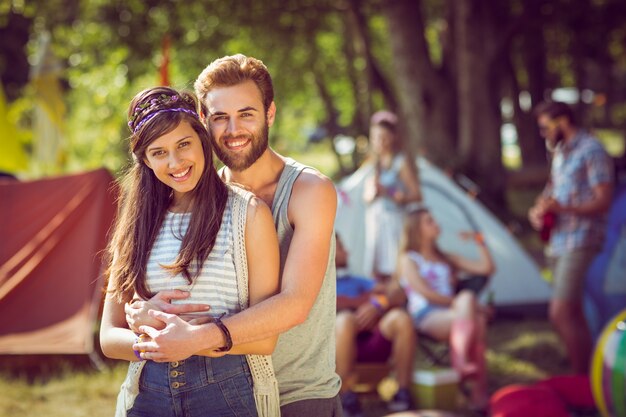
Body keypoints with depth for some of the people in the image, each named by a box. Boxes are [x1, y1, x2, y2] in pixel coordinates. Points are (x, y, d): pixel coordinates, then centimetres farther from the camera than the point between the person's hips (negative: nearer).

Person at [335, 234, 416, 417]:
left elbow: (397, 294, 17)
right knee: (345, 319, -36)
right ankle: (347, 402, -35)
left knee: (400, 317, -23)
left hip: (372, 342, 4)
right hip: (335, 344, -4)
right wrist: (370, 297, 6)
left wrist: (378, 304, -5)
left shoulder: (355, 281, 33)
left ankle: (403, 394, -21)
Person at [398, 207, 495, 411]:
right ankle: (461, 361, -39)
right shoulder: (409, 260, 12)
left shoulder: (447, 259, 29)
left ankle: (479, 391, -35)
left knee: (477, 318, -33)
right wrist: (462, 302, -10)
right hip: (424, 317, -5)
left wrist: (479, 241, 16)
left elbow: (486, 268, 23)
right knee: (468, 298, -35)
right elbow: (425, 293, -4)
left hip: (449, 314, 5)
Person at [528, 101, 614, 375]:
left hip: (580, 241, -9)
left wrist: (564, 208, -30)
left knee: (561, 314, -17)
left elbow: (603, 202, -17)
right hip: (559, 239, 9)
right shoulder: (560, 153, 16)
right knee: (573, 315, 12)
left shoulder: (590, 150, -11)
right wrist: (538, 210, 7)